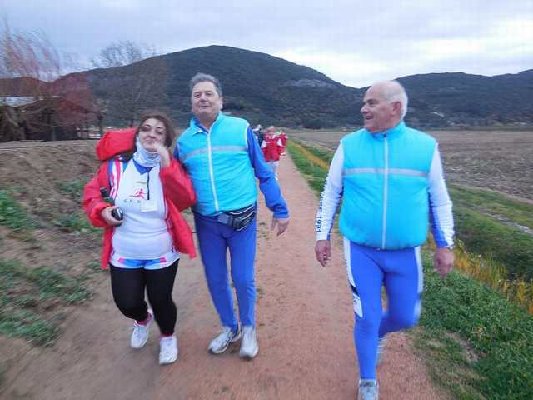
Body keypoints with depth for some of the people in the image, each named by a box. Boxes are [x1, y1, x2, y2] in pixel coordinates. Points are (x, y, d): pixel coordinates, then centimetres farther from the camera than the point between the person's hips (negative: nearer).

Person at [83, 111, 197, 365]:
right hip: (124, 255, 2)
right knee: (127, 303, 5)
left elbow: (186, 200, -22)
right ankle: (142, 320, 45)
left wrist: (166, 165, -30)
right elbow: (92, 193, 7)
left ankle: (168, 337, 41)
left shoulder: (171, 167, -7)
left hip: (162, 255, -1)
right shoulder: (116, 165, -5)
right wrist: (102, 210, -14)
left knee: (161, 301, 6)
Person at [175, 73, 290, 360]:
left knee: (243, 279, 4)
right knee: (215, 280, 13)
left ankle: (248, 329, 31)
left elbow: (264, 173, -1)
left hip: (242, 220, -3)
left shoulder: (241, 129, -5)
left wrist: (279, 209, -2)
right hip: (206, 224, 3)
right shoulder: (184, 140, 4)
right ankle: (229, 328, 37)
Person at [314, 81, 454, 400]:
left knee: (405, 317, 12)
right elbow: (331, 193, 5)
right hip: (360, 250, -1)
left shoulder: (425, 146, -3)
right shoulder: (349, 145, -3)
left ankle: (378, 332, 48)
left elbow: (439, 200, 6)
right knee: (367, 317, 4)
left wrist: (445, 245, 5)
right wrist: (323, 236, 3)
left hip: (405, 254, 1)